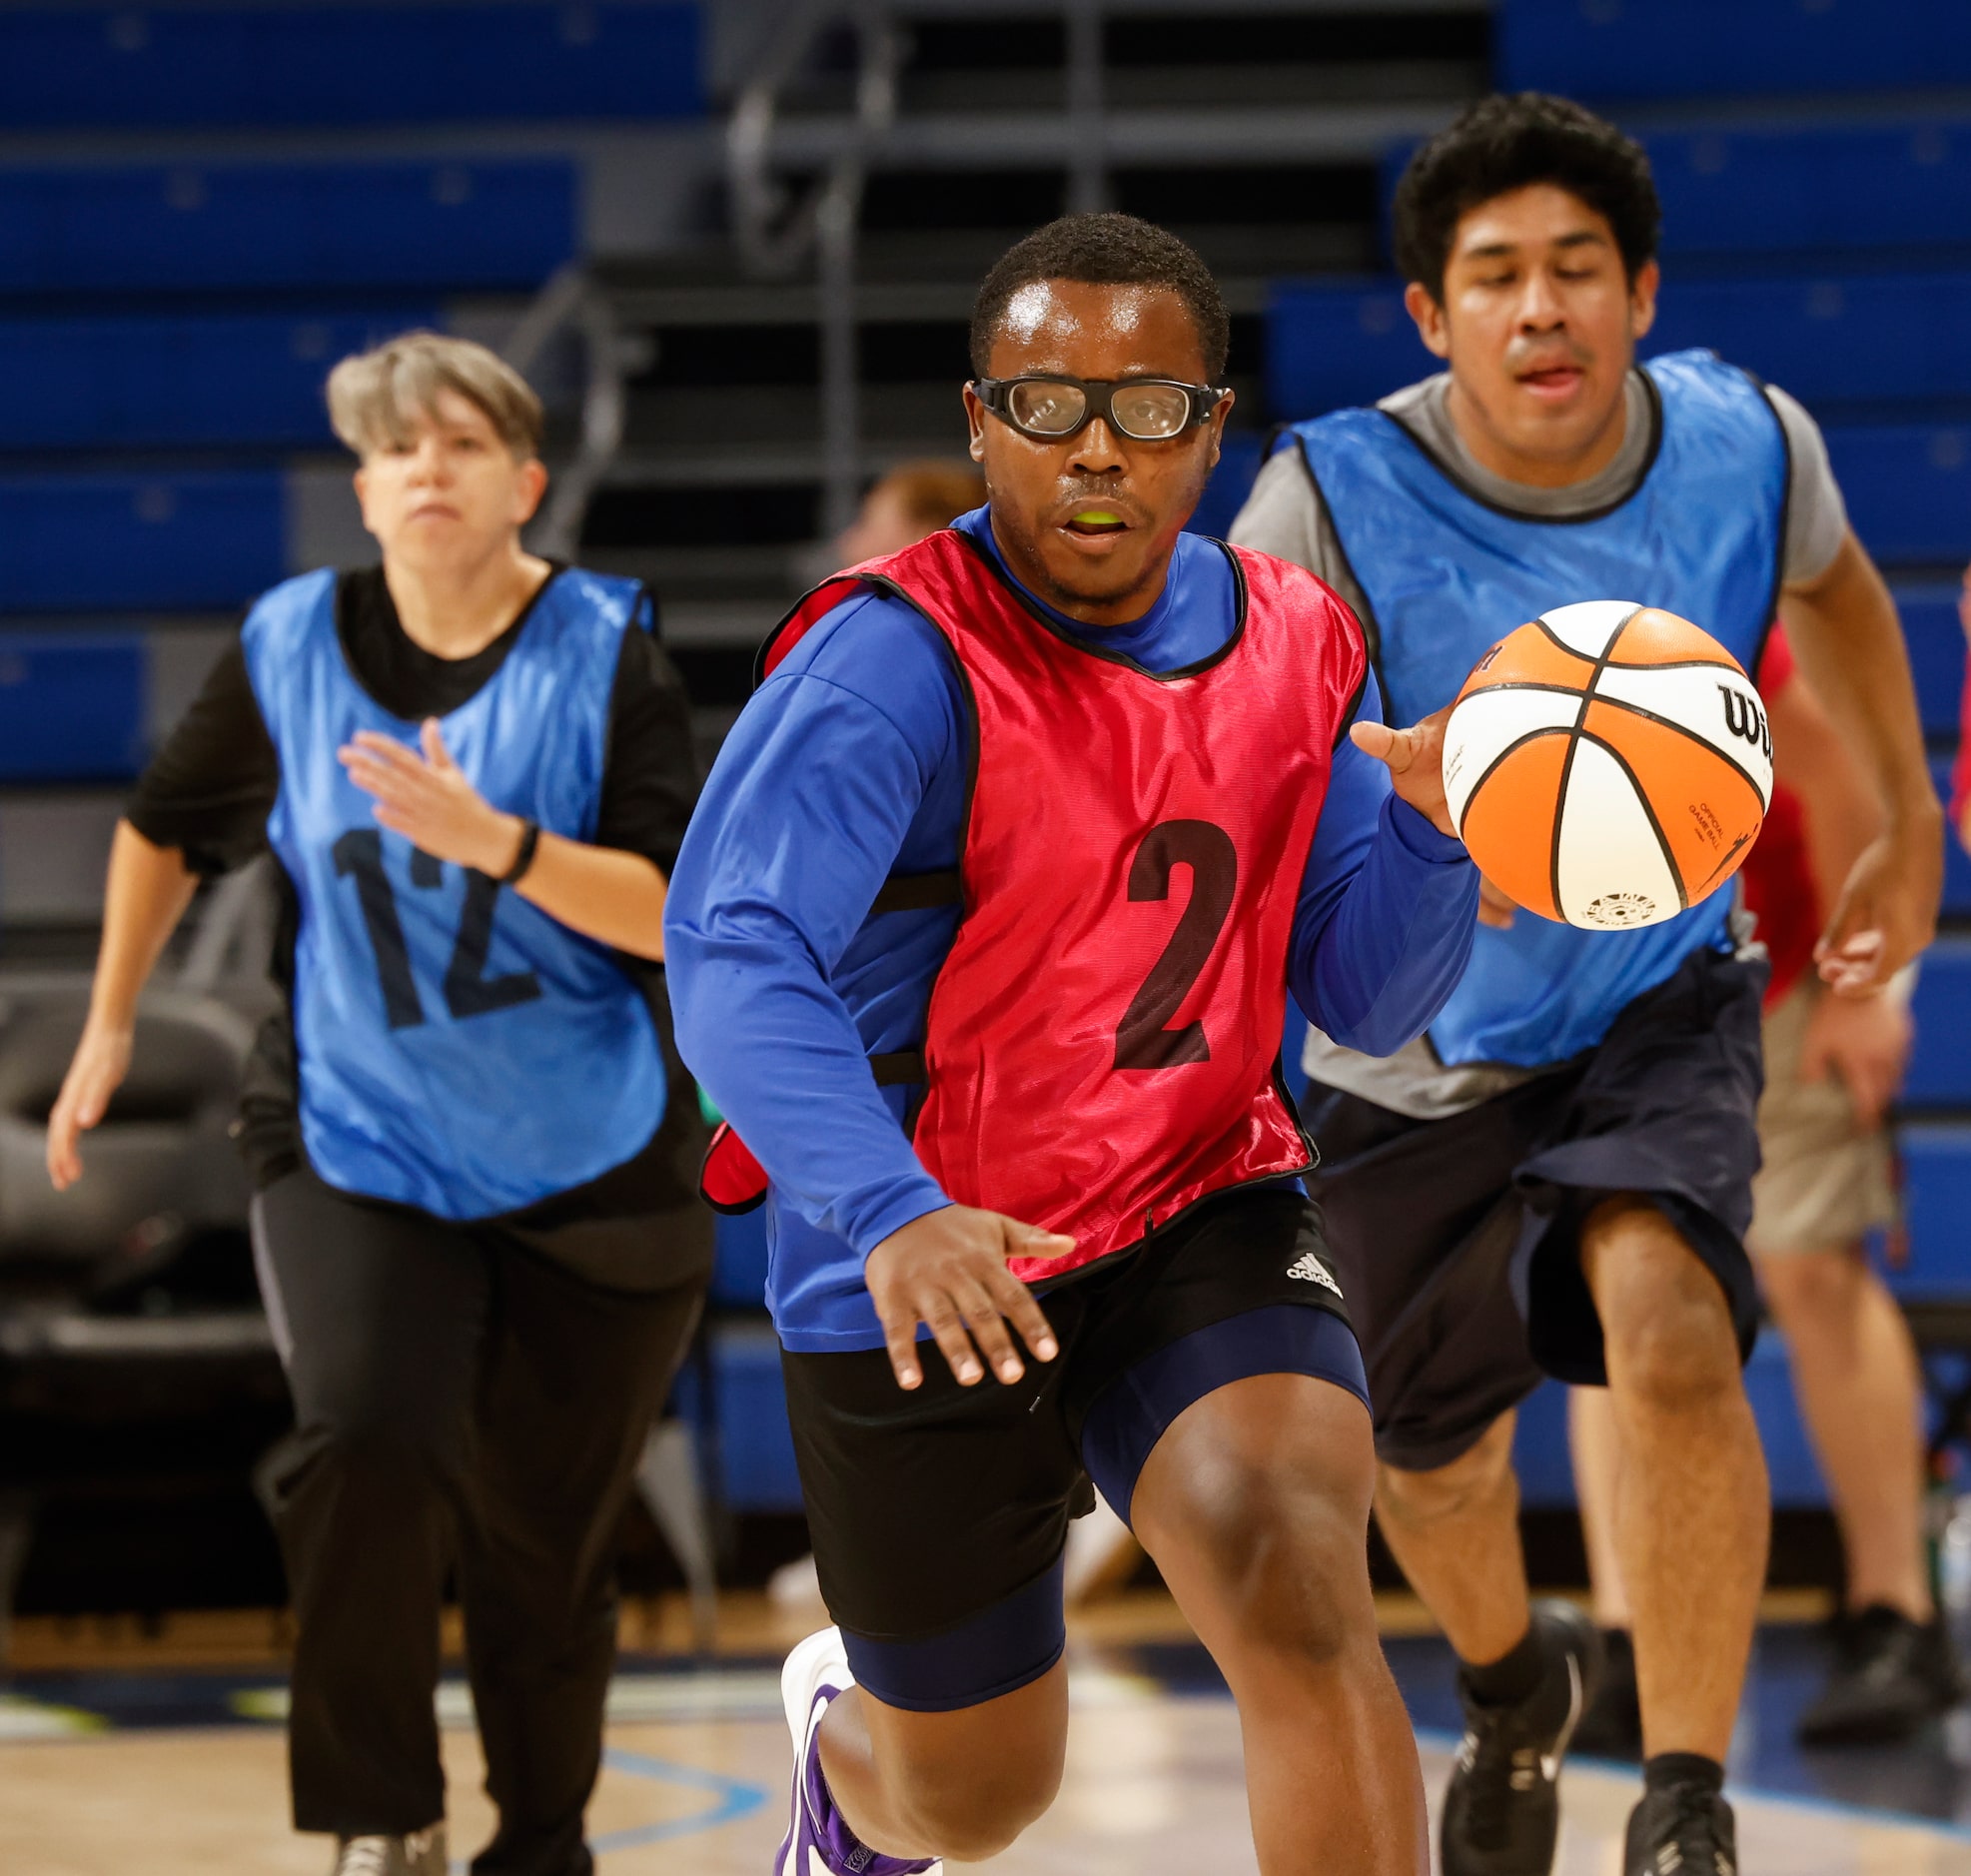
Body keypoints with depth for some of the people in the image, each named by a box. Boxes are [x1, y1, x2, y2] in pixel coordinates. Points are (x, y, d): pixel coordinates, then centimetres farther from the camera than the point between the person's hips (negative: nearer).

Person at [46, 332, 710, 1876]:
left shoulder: (608, 653, -9)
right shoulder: (290, 649, -3)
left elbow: (676, 908, -17)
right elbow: (170, 831, 16)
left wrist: (496, 841, -29)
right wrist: (109, 1029, 20)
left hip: (592, 1169, -1)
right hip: (356, 1144, 1)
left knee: (547, 1546, 5)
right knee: (367, 1439, -24)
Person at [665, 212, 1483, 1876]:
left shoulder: (1296, 647, -1)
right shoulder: (895, 661, -20)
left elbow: (1368, 1005, 3)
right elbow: (732, 955, -33)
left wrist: (1431, 832, -19)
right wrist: (889, 1212, -49)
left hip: (1200, 1213, 3)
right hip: (927, 1282, -3)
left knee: (1301, 1597, -27)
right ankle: (844, 1737, 52)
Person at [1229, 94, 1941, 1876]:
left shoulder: (1744, 445, -14)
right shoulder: (1335, 500, -24)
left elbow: (1833, 581, 11)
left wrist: (1910, 828, 14)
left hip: (1659, 1010, 0)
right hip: (1412, 1050, 0)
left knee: (1669, 1326, -29)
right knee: (1435, 1469, 16)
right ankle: (1515, 1687, 53)